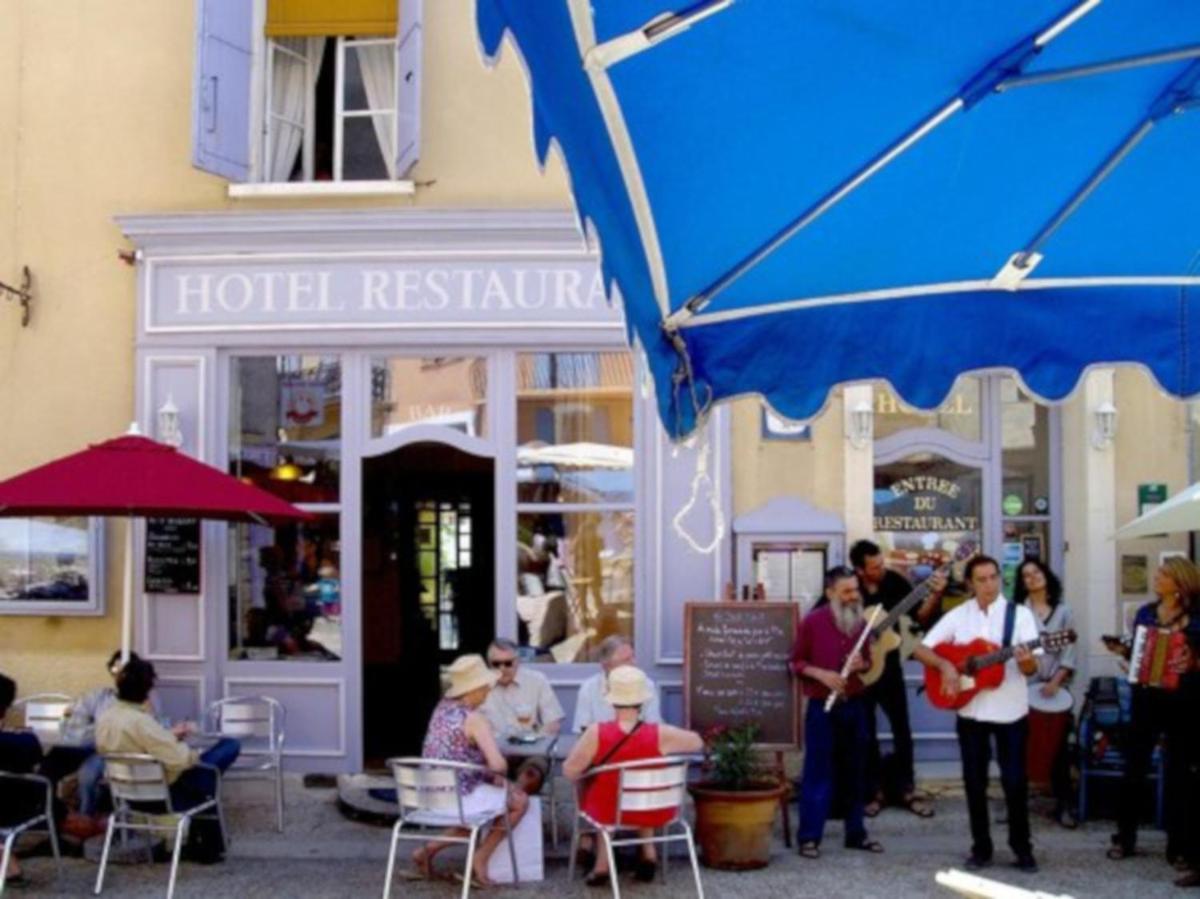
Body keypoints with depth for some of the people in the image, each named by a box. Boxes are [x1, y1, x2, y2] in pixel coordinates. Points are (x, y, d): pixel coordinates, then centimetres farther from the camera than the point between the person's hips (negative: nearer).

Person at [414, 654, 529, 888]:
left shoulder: (442, 708, 5)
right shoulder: (476, 719, -18)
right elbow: (498, 764, -27)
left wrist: (490, 775, 9)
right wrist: (497, 772, -3)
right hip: (459, 798, -7)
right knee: (520, 800, 12)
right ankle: (480, 859, 14)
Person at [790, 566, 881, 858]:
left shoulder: (860, 622, 7)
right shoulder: (812, 621, -8)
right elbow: (796, 662, -3)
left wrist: (862, 664, -5)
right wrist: (821, 674, -19)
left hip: (854, 705, 5)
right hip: (822, 707, -5)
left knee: (856, 771, 10)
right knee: (817, 771, -3)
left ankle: (856, 833, 21)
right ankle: (809, 837, 1)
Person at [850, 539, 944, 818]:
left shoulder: (895, 581, -7)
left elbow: (921, 617, -4)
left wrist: (934, 595, -21)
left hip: (888, 665, 2)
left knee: (902, 729, 5)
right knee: (866, 732, 7)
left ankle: (907, 790, 15)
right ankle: (874, 791, 19)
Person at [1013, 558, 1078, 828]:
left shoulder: (1063, 612, 8)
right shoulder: (1016, 611, 4)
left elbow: (1069, 653, 4)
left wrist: (1056, 682, -8)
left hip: (1054, 687, 1)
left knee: (1059, 745, 1)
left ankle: (1064, 804, 6)